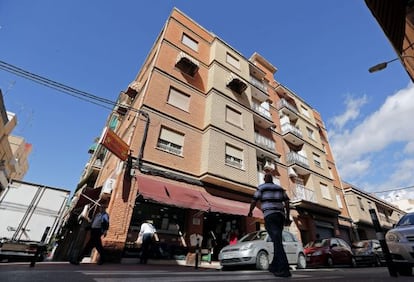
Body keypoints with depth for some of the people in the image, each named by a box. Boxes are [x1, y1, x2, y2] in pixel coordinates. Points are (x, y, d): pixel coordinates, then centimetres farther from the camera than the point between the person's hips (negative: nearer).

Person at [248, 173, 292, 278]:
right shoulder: (280, 188, 18)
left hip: (269, 216, -6)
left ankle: (284, 269, -18)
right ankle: (274, 266, 19)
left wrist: (250, 211, 17)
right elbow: (287, 202, 10)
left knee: (277, 242, -12)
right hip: (280, 216, 6)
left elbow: (254, 201, 0)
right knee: (277, 241, 13)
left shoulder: (261, 187, 3)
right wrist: (288, 217, 12)